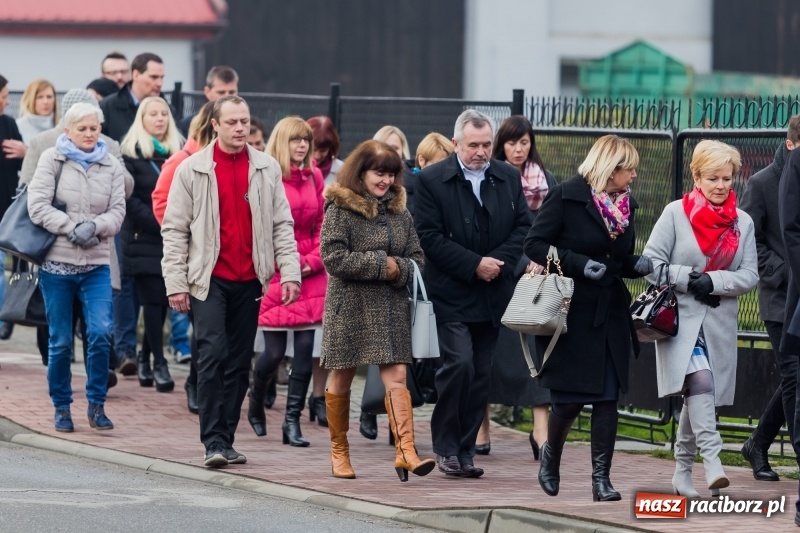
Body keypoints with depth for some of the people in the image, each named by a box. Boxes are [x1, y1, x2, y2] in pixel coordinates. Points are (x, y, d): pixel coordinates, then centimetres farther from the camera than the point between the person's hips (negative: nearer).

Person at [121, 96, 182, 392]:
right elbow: (130, 199, -8)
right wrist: (160, 223, -15)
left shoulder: (179, 152, 11)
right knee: (154, 299, -6)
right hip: (144, 239, -4)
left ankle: (146, 356, 18)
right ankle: (158, 363, -4)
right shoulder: (131, 154, -2)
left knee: (161, 300, 5)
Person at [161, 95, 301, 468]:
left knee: (239, 363, 7)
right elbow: (174, 230, 0)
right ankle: (213, 441, -12)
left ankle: (226, 440, 14)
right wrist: (176, 283, -6)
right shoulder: (192, 170, 0)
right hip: (209, 279, -3)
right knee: (212, 355, -13)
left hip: (249, 281, 3)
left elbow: (282, 224, 8)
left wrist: (289, 273, -2)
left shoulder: (267, 169, 7)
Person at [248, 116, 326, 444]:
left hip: (311, 274, 5)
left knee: (305, 348, -1)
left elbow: (323, 224, 13)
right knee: (274, 352, -3)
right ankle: (256, 402, 26)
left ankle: (293, 421, 4)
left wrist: (314, 259, -3)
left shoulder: (314, 177, 10)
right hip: (276, 273, -5)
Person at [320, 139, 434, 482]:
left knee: (396, 376, -9)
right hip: (350, 307, -3)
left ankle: (405, 451, -17)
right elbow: (333, 257, -16)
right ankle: (339, 451, 22)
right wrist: (380, 264, -16)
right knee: (342, 380, 7)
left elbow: (416, 258, 11)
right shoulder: (340, 209, -7)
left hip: (391, 308, 3)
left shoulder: (400, 212, 9)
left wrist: (400, 269, -11)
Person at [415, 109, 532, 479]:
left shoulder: (508, 178, 9)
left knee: (482, 374, 5)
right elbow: (430, 236, -10)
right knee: (459, 363, -16)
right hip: (453, 293, -4)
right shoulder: (431, 180, -4)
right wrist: (474, 265, -15)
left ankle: (465, 450, 13)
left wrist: (499, 261, -9)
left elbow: (523, 227, 8)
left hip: (493, 293, 4)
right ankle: (446, 446, -3)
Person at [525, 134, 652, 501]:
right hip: (571, 314, -5)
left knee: (608, 398, -1)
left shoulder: (626, 205, 10)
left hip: (611, 316, 5)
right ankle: (551, 454, 28)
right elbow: (535, 245, -11)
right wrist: (578, 264, -22)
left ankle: (601, 478, 2)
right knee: (570, 398, -1)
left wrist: (639, 265, -4)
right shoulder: (566, 196, -9)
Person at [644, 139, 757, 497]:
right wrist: (688, 279, -15)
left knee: (696, 397, 8)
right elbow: (652, 263, -3)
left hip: (719, 322, 4)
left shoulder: (742, 222, 7)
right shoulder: (676, 214, -1)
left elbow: (749, 276, 2)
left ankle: (683, 471, 19)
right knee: (699, 379, -26)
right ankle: (712, 460, -31)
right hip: (680, 317, -4)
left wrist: (713, 282, -14)